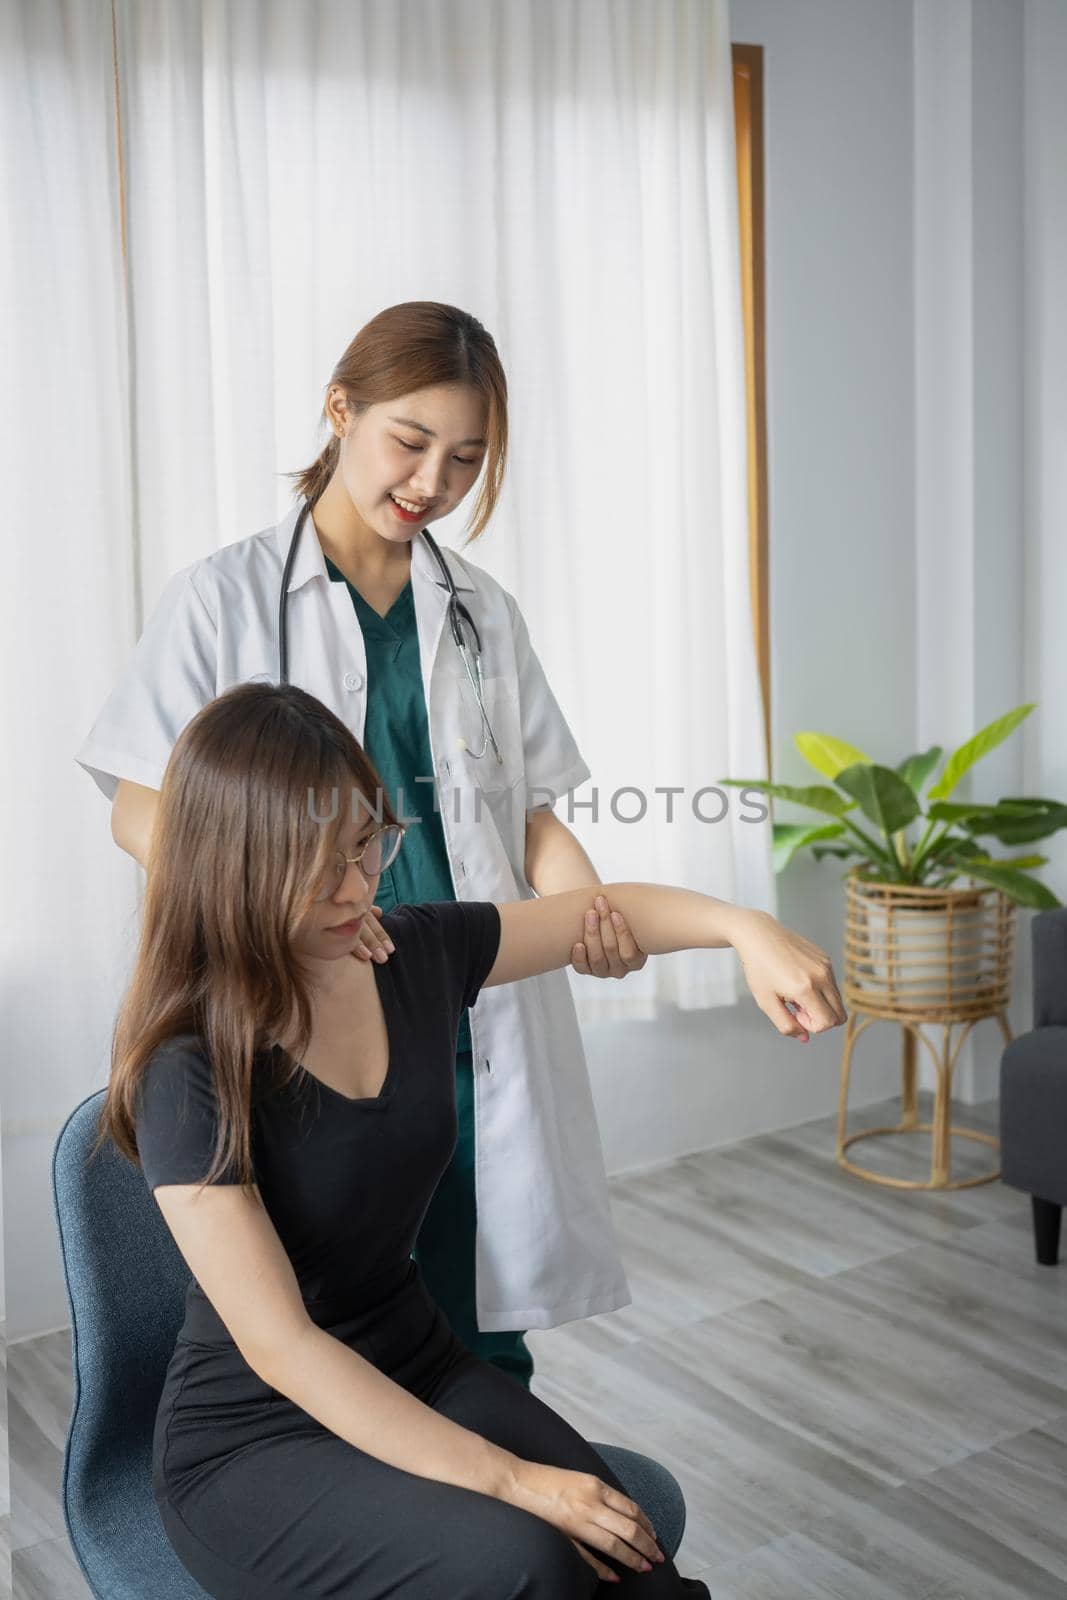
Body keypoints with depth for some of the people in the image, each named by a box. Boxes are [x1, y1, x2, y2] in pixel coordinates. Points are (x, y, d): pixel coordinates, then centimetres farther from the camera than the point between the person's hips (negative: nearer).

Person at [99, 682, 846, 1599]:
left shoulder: (418, 956, -3)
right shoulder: (190, 1072, -20)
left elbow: (604, 912, 10)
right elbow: (278, 1345, -23)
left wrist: (746, 927, -10)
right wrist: (510, 1479, -26)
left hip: (420, 1369, 5)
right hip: (252, 1443, -5)